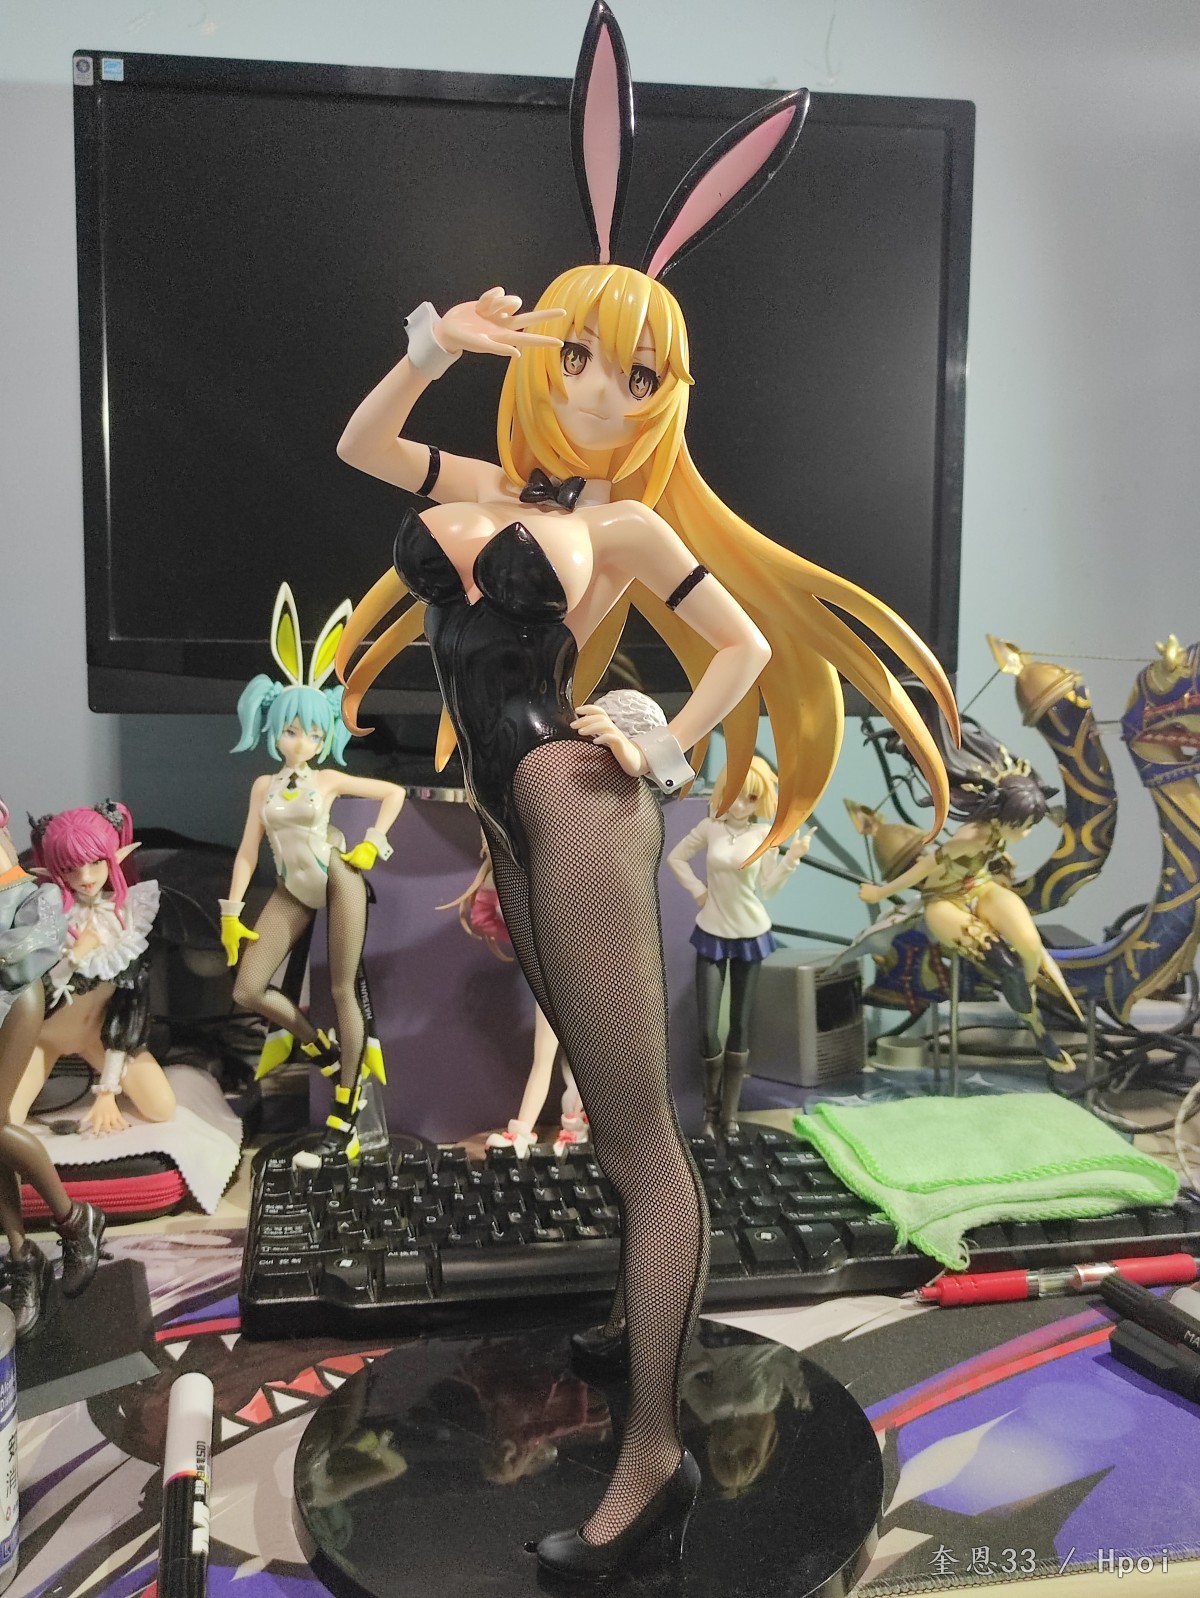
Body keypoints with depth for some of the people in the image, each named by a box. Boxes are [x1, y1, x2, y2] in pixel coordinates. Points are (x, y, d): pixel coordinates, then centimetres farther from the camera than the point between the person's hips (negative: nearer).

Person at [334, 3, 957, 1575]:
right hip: (511, 820, 7)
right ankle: (652, 1298, 40)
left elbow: (749, 645, 5)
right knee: (610, 1103, 20)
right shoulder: (492, 488, 14)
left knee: (640, 1131, -5)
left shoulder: (627, 520, -1)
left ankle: (654, 1458, 2)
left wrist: (663, 751, -7)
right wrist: (442, 339, 11)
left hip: (578, 808, -7)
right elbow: (358, 444, 23)